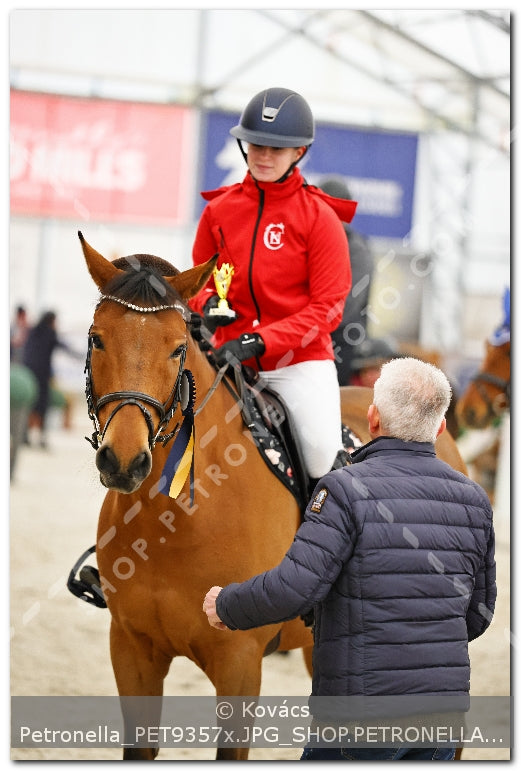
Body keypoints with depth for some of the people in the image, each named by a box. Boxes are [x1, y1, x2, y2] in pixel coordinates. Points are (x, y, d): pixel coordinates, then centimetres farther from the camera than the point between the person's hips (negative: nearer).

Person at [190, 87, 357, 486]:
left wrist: (259, 341, -19)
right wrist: (207, 303, -4)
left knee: (323, 455, -21)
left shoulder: (319, 216, -4)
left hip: (300, 358, -3)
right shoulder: (219, 210, 7)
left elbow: (327, 307, -8)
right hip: (231, 356, 4)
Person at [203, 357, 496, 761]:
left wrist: (225, 605, -1)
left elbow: (294, 588, -20)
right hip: (447, 707, 6)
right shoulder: (473, 498, 6)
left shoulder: (348, 489, -13)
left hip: (365, 712, -6)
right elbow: (479, 614, 13)